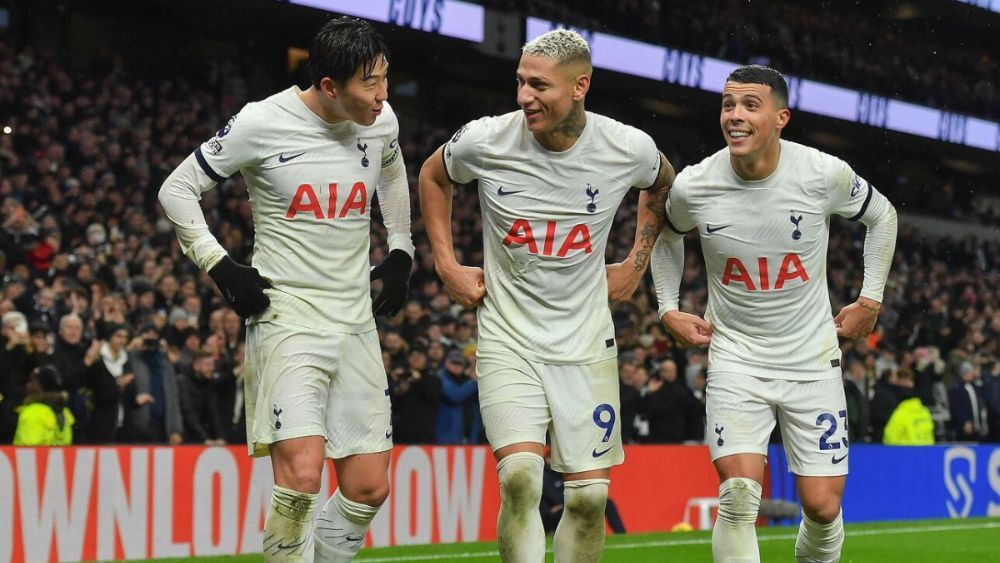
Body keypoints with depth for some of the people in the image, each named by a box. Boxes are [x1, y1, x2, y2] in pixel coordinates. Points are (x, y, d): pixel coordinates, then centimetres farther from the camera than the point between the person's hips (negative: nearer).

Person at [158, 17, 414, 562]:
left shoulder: (381, 121, 2)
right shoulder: (263, 123, -12)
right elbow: (176, 190, -1)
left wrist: (400, 252, 19)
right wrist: (221, 268, -9)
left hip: (356, 322, 5)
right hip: (286, 317, -5)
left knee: (369, 488, 4)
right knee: (301, 478, -20)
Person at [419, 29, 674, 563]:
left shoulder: (628, 148, -8)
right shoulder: (484, 141, -10)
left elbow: (662, 188, 18)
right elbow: (433, 175, 14)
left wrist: (636, 264, 13)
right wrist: (446, 264, 8)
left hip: (585, 343, 1)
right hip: (507, 337, -1)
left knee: (589, 496, 0)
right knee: (520, 477, -20)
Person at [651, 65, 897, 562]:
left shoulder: (824, 174, -13)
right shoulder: (693, 187, -11)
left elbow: (881, 215, 8)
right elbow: (667, 234, 14)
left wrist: (870, 299, 6)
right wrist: (668, 308, 5)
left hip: (811, 358, 1)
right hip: (735, 354, 0)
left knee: (823, 507, 0)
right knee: (739, 495, -18)